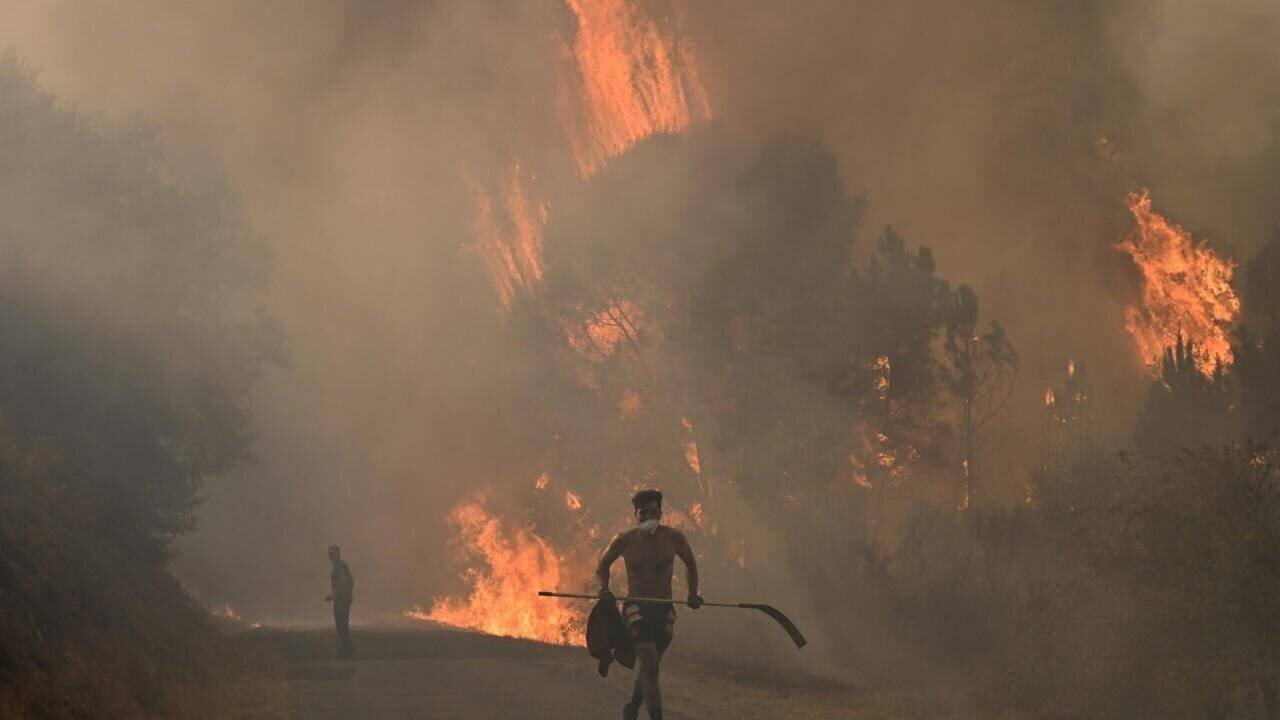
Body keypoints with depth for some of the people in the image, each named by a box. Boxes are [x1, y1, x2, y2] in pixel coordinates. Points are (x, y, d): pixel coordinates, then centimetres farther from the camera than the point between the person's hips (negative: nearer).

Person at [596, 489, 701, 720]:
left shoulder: (673, 537, -1)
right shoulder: (625, 540, -5)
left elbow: (690, 564, 17)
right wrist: (604, 590, -5)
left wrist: (693, 594, 6)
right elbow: (603, 565, 12)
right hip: (636, 610, -3)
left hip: (664, 612, 3)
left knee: (649, 667, 15)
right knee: (650, 664, -20)